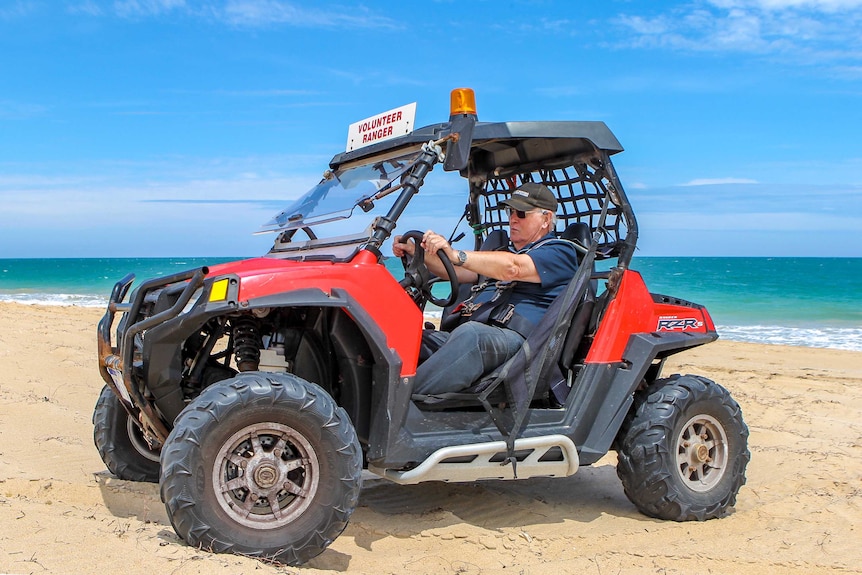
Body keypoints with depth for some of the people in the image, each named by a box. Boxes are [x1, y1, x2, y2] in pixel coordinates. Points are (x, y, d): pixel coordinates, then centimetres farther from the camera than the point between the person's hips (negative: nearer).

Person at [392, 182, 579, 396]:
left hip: (512, 338, -8)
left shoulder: (560, 252, 8)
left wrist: (455, 254, -23)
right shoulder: (503, 253, 36)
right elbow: (458, 272, 30)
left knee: (470, 334, -40)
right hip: (464, 332, 8)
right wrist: (417, 252, 13)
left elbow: (512, 269, -12)